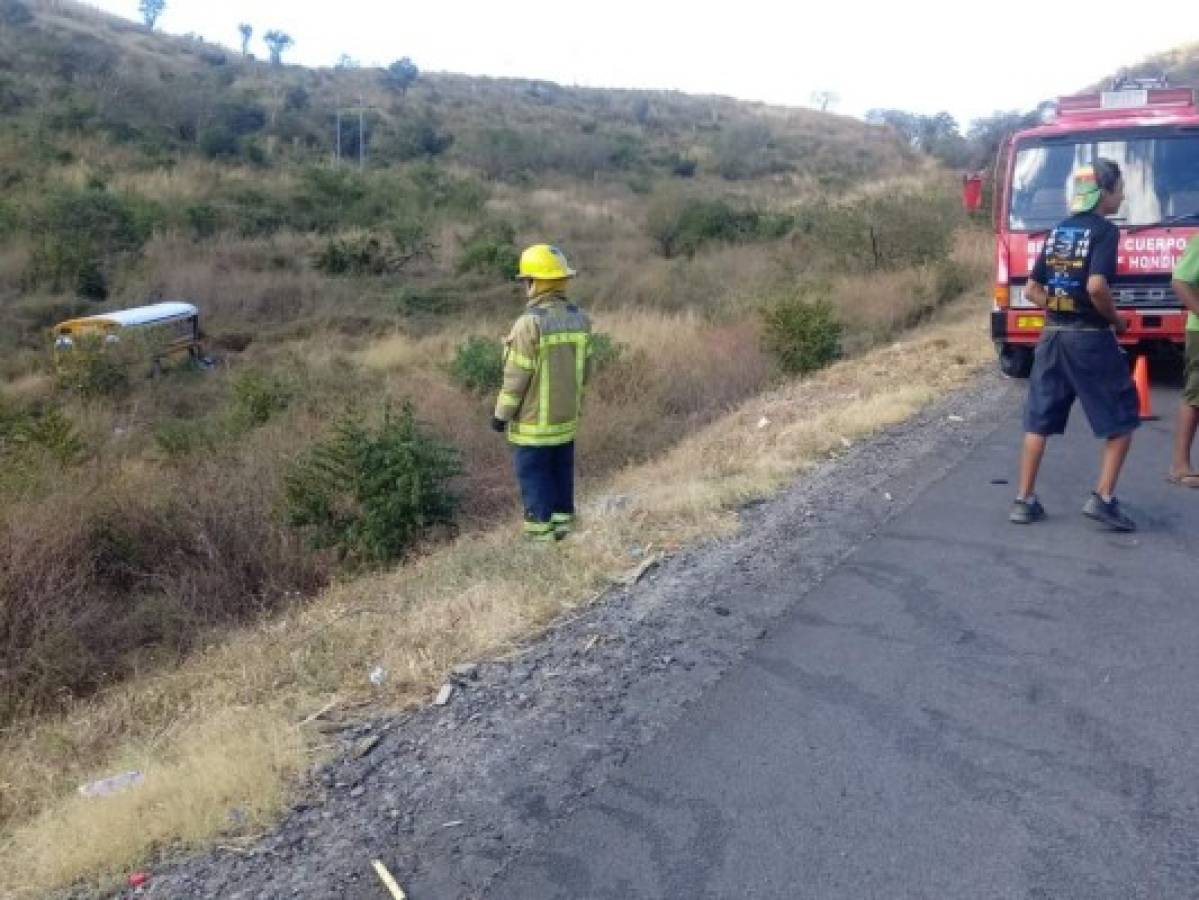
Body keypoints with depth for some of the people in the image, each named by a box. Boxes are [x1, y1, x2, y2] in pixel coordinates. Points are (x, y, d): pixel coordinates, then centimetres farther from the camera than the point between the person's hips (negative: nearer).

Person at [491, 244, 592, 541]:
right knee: (561, 472, 17)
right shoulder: (580, 319, 0)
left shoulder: (530, 323, -21)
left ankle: (540, 533, 10)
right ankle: (563, 525, 26)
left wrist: (501, 414, -8)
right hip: (566, 416, 6)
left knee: (534, 475, 5)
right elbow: (584, 368, 7)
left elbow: (516, 376, -18)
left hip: (534, 419, -6)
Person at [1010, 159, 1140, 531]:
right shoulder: (1104, 230, -10)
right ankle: (1103, 498, 0)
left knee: (1039, 421, 9)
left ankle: (1024, 501, 10)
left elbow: (1032, 290, 12)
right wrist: (1115, 320, -8)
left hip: (1052, 336, 7)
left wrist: (1060, 312, 14)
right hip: (1090, 338, -6)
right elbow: (1096, 286, -23)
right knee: (1121, 420, 6)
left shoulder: (1057, 232, 12)